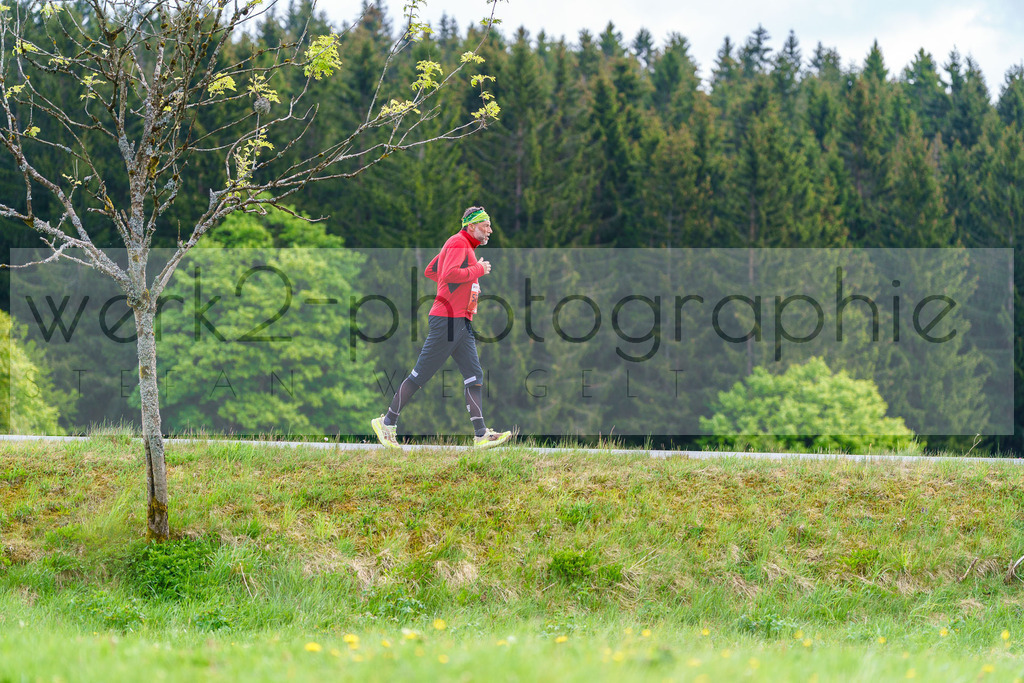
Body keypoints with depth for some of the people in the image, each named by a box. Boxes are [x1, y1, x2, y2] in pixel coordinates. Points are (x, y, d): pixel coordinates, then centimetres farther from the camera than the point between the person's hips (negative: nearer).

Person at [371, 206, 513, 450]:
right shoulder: (458, 242, -9)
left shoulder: (465, 246, 21)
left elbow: (430, 271, 27)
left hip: (463, 322, 10)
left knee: (474, 377, 1)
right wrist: (478, 270, -14)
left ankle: (481, 435, -3)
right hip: (447, 319, -10)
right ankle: (387, 422, 4)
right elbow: (449, 275, -25)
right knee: (421, 375, -5)